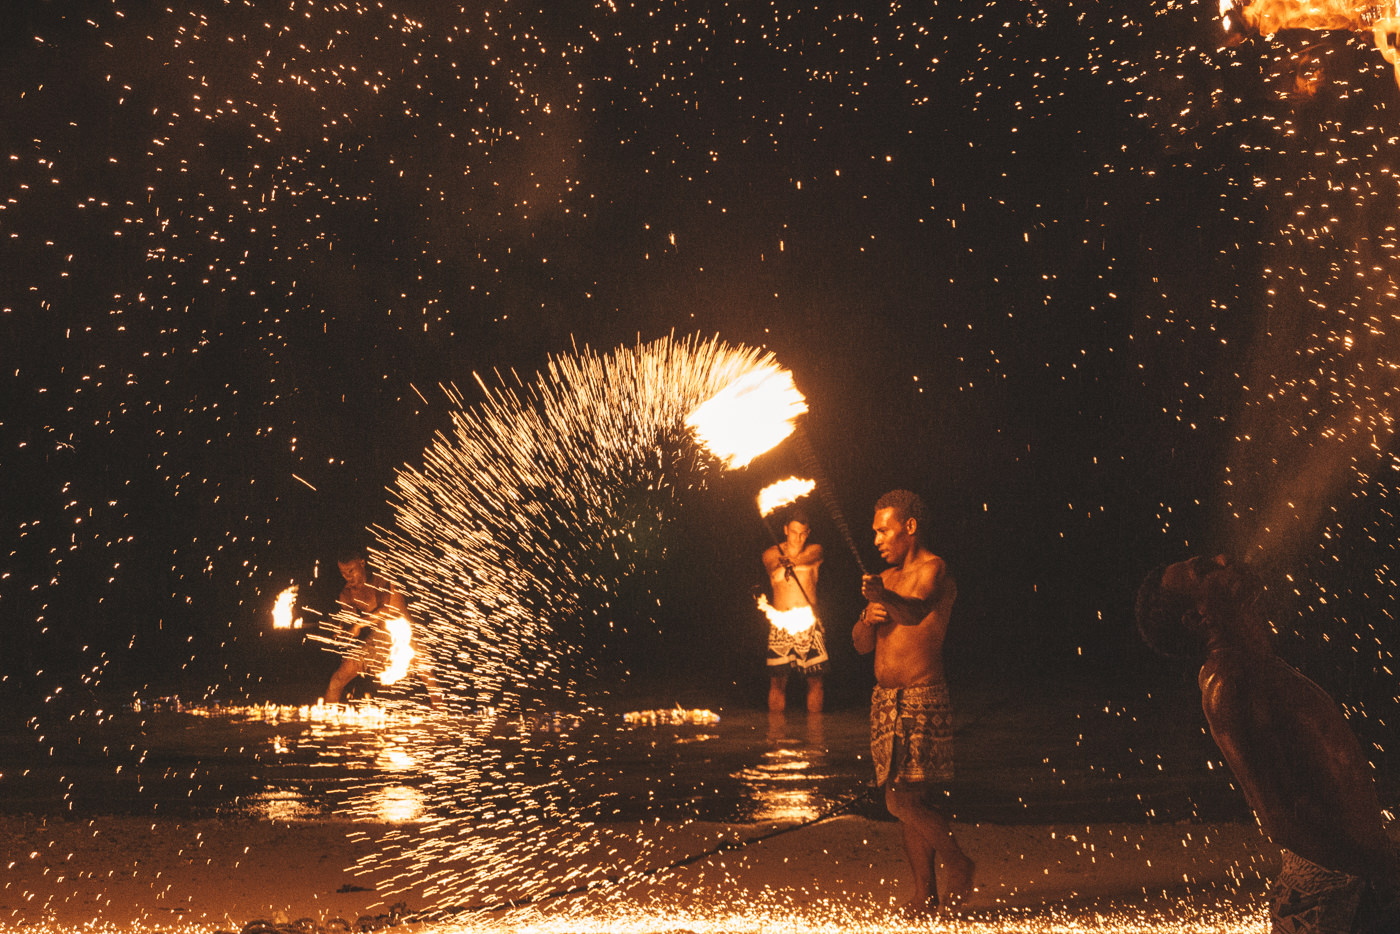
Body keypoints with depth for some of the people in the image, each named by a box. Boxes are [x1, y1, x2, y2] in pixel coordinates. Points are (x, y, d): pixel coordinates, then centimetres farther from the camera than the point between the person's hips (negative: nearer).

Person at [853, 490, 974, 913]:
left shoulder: (934, 570, -9)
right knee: (904, 803, 9)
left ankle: (957, 863, 7)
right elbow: (861, 644, 14)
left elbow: (917, 611, -31)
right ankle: (926, 895, 16)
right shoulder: (888, 579, 17)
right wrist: (869, 620, -8)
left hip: (921, 699, -8)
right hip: (885, 699, 8)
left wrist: (886, 599, -51)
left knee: (904, 801, -14)